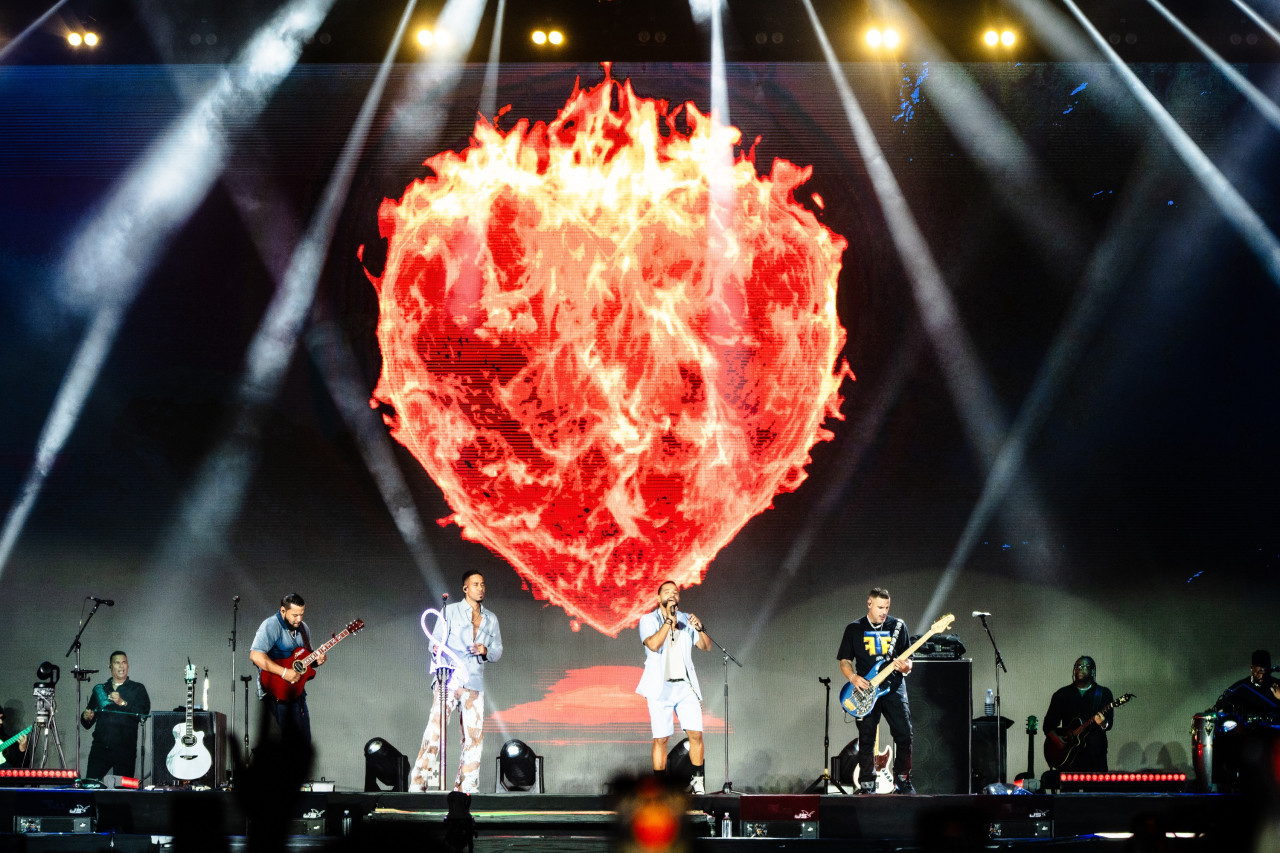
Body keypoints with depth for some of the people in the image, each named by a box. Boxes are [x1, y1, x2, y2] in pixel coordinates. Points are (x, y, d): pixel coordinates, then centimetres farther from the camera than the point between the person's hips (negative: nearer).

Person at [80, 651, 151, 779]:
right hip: (100, 748, 2)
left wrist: (123, 703, -17)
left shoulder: (137, 689, 10)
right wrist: (86, 717, -3)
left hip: (125, 750, -2)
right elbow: (87, 724, 19)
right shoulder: (100, 689, 18)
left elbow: (143, 714, -7)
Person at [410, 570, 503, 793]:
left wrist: (486, 651, -5)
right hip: (448, 680, -4)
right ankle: (420, 782, -13)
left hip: (474, 683, 4)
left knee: (474, 735, 0)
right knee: (436, 729, -13)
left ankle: (466, 786, 7)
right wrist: (442, 656, -20)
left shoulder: (491, 619, 17)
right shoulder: (451, 611, 6)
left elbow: (498, 651, 17)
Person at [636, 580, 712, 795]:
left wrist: (700, 629, -9)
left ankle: (699, 783, 2)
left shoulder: (686, 619, 13)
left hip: (685, 686, 3)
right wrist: (669, 620, -16)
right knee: (661, 738, -4)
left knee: (696, 733, -7)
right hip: (661, 687, -3)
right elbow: (653, 644, -16)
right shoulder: (649, 620, 3)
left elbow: (707, 646, 9)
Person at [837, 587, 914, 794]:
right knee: (866, 741, -2)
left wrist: (905, 667, -13)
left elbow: (907, 660, 10)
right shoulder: (854, 629, 6)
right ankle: (867, 786, 7)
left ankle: (902, 782, 6)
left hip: (894, 688, 1)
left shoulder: (898, 626, 8)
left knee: (904, 735, -8)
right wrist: (853, 677, -10)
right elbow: (845, 660, 8)